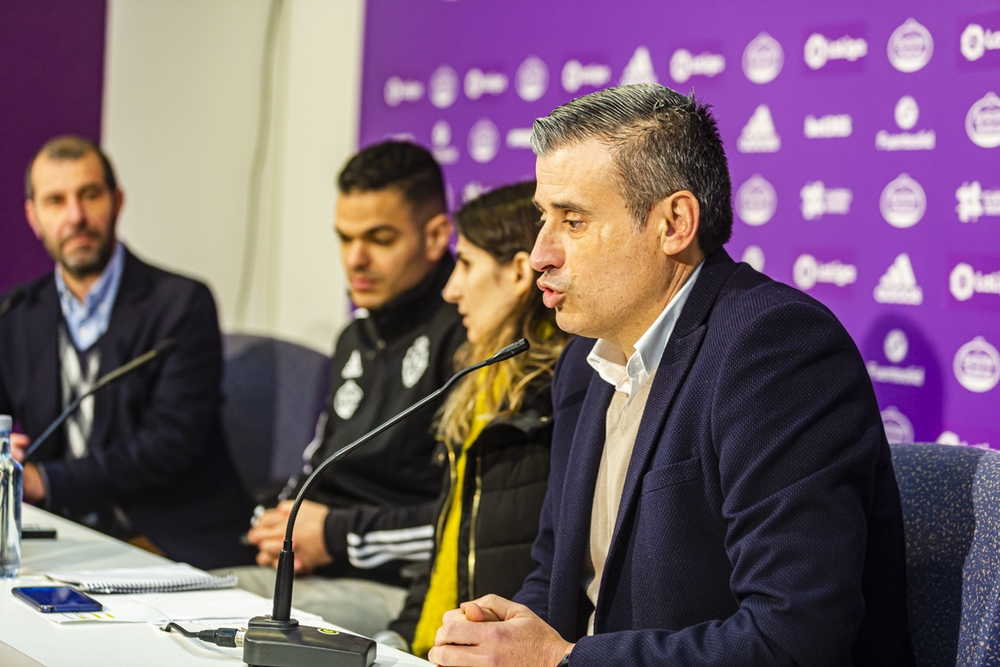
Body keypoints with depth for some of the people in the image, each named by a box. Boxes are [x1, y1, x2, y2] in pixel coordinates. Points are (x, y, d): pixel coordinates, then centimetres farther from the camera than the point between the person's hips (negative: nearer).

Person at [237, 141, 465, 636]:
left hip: (391, 589, -9)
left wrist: (337, 534, -12)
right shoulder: (358, 336, 19)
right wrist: (285, 521, 7)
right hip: (306, 573, 9)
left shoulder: (463, 334, -13)